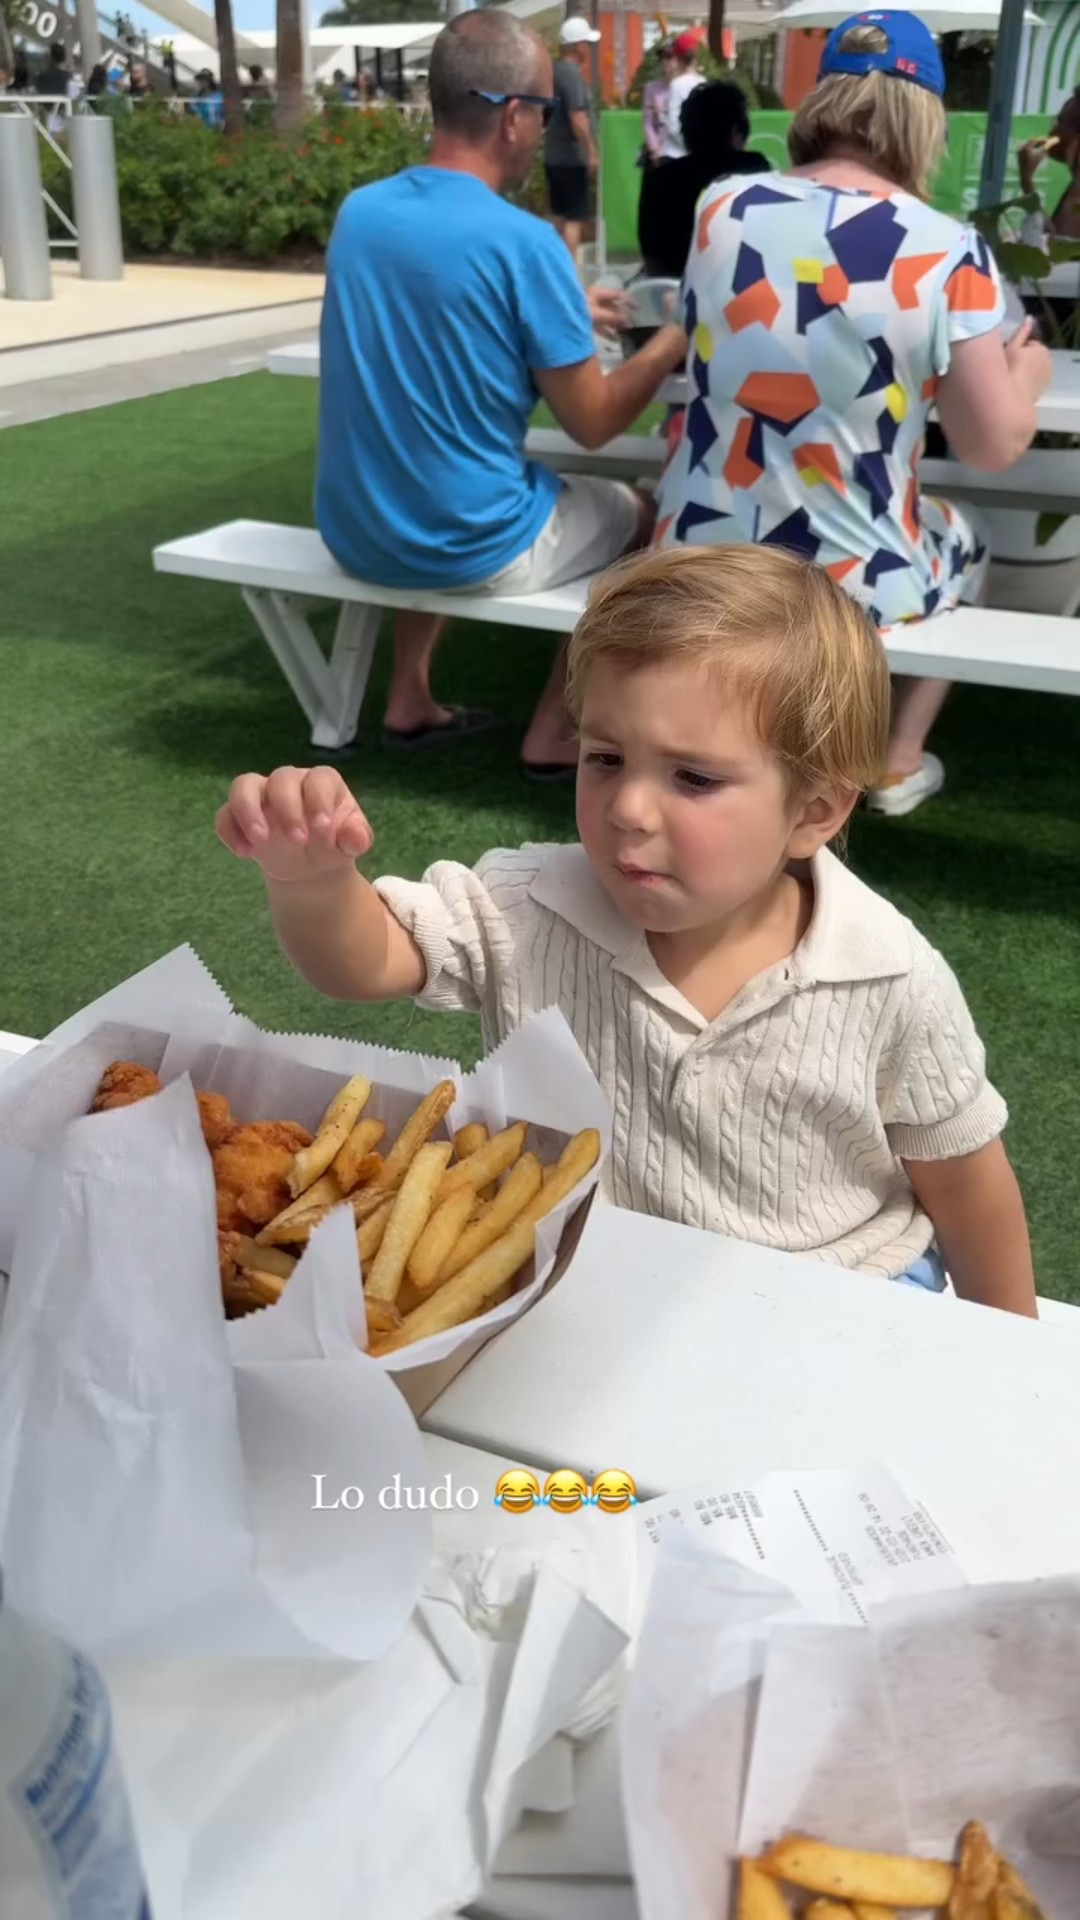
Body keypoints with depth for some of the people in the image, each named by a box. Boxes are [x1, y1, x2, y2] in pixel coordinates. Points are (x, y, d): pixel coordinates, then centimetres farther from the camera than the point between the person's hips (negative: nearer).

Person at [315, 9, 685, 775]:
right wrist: (673, 344, 7)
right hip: (471, 549, -6)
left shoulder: (358, 212, 1)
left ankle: (410, 698, 33)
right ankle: (554, 732, 22)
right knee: (636, 511, 20)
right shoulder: (524, 241, -19)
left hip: (354, 532, 6)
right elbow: (592, 424, -11)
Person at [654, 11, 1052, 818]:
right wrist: (1026, 374, 14)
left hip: (698, 558, 3)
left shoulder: (722, 208, -4)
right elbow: (994, 446, -8)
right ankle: (898, 765, 38)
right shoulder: (948, 252, -14)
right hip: (850, 585, -3)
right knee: (967, 543, 32)